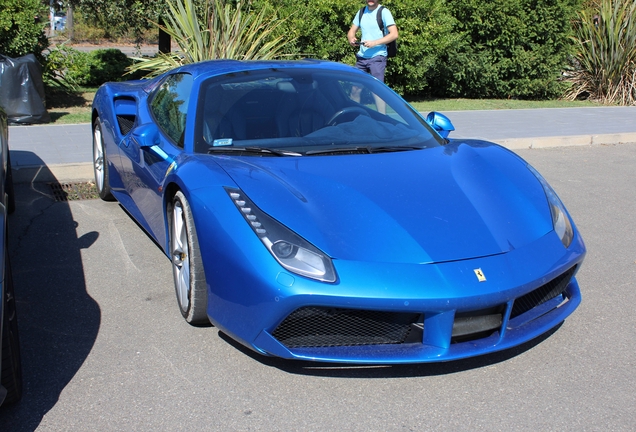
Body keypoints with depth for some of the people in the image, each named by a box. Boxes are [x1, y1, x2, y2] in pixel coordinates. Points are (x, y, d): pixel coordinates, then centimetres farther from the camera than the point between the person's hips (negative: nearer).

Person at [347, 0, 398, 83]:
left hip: (377, 57, -6)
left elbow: (394, 34, -11)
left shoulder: (384, 12, -4)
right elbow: (352, 31, 19)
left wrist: (374, 43, -20)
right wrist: (351, 39, -6)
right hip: (361, 57, 6)